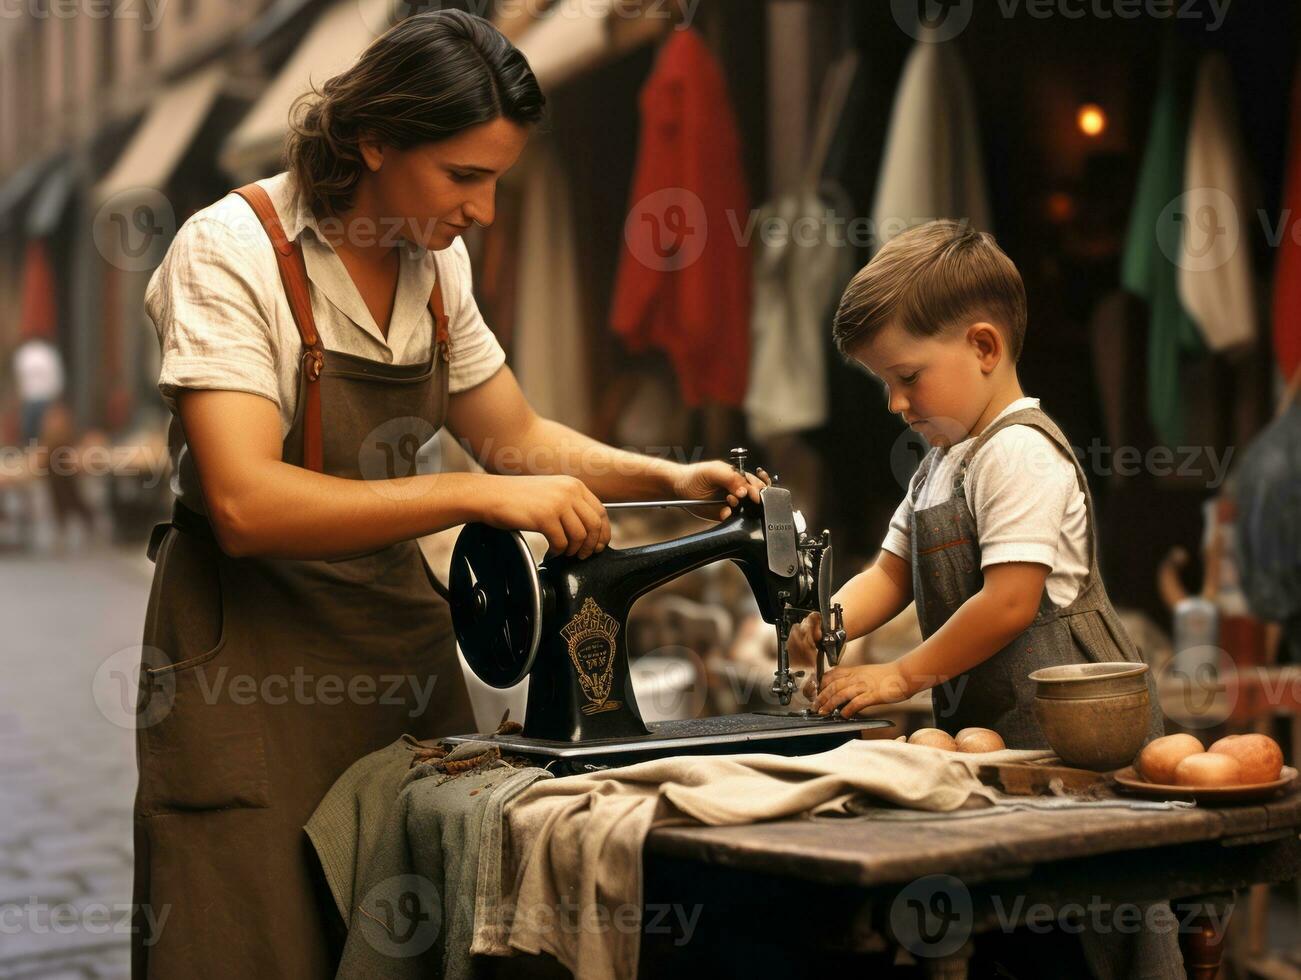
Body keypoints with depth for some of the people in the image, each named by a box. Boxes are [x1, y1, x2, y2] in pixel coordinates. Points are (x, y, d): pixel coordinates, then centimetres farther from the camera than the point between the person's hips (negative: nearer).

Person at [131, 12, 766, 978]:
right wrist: (480, 494, -30)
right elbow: (246, 505, -28)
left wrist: (670, 478, -3)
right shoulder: (233, 253, -16)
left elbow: (519, 438, 13)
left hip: (399, 623, 6)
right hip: (253, 654, -6)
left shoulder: (436, 263, 4)